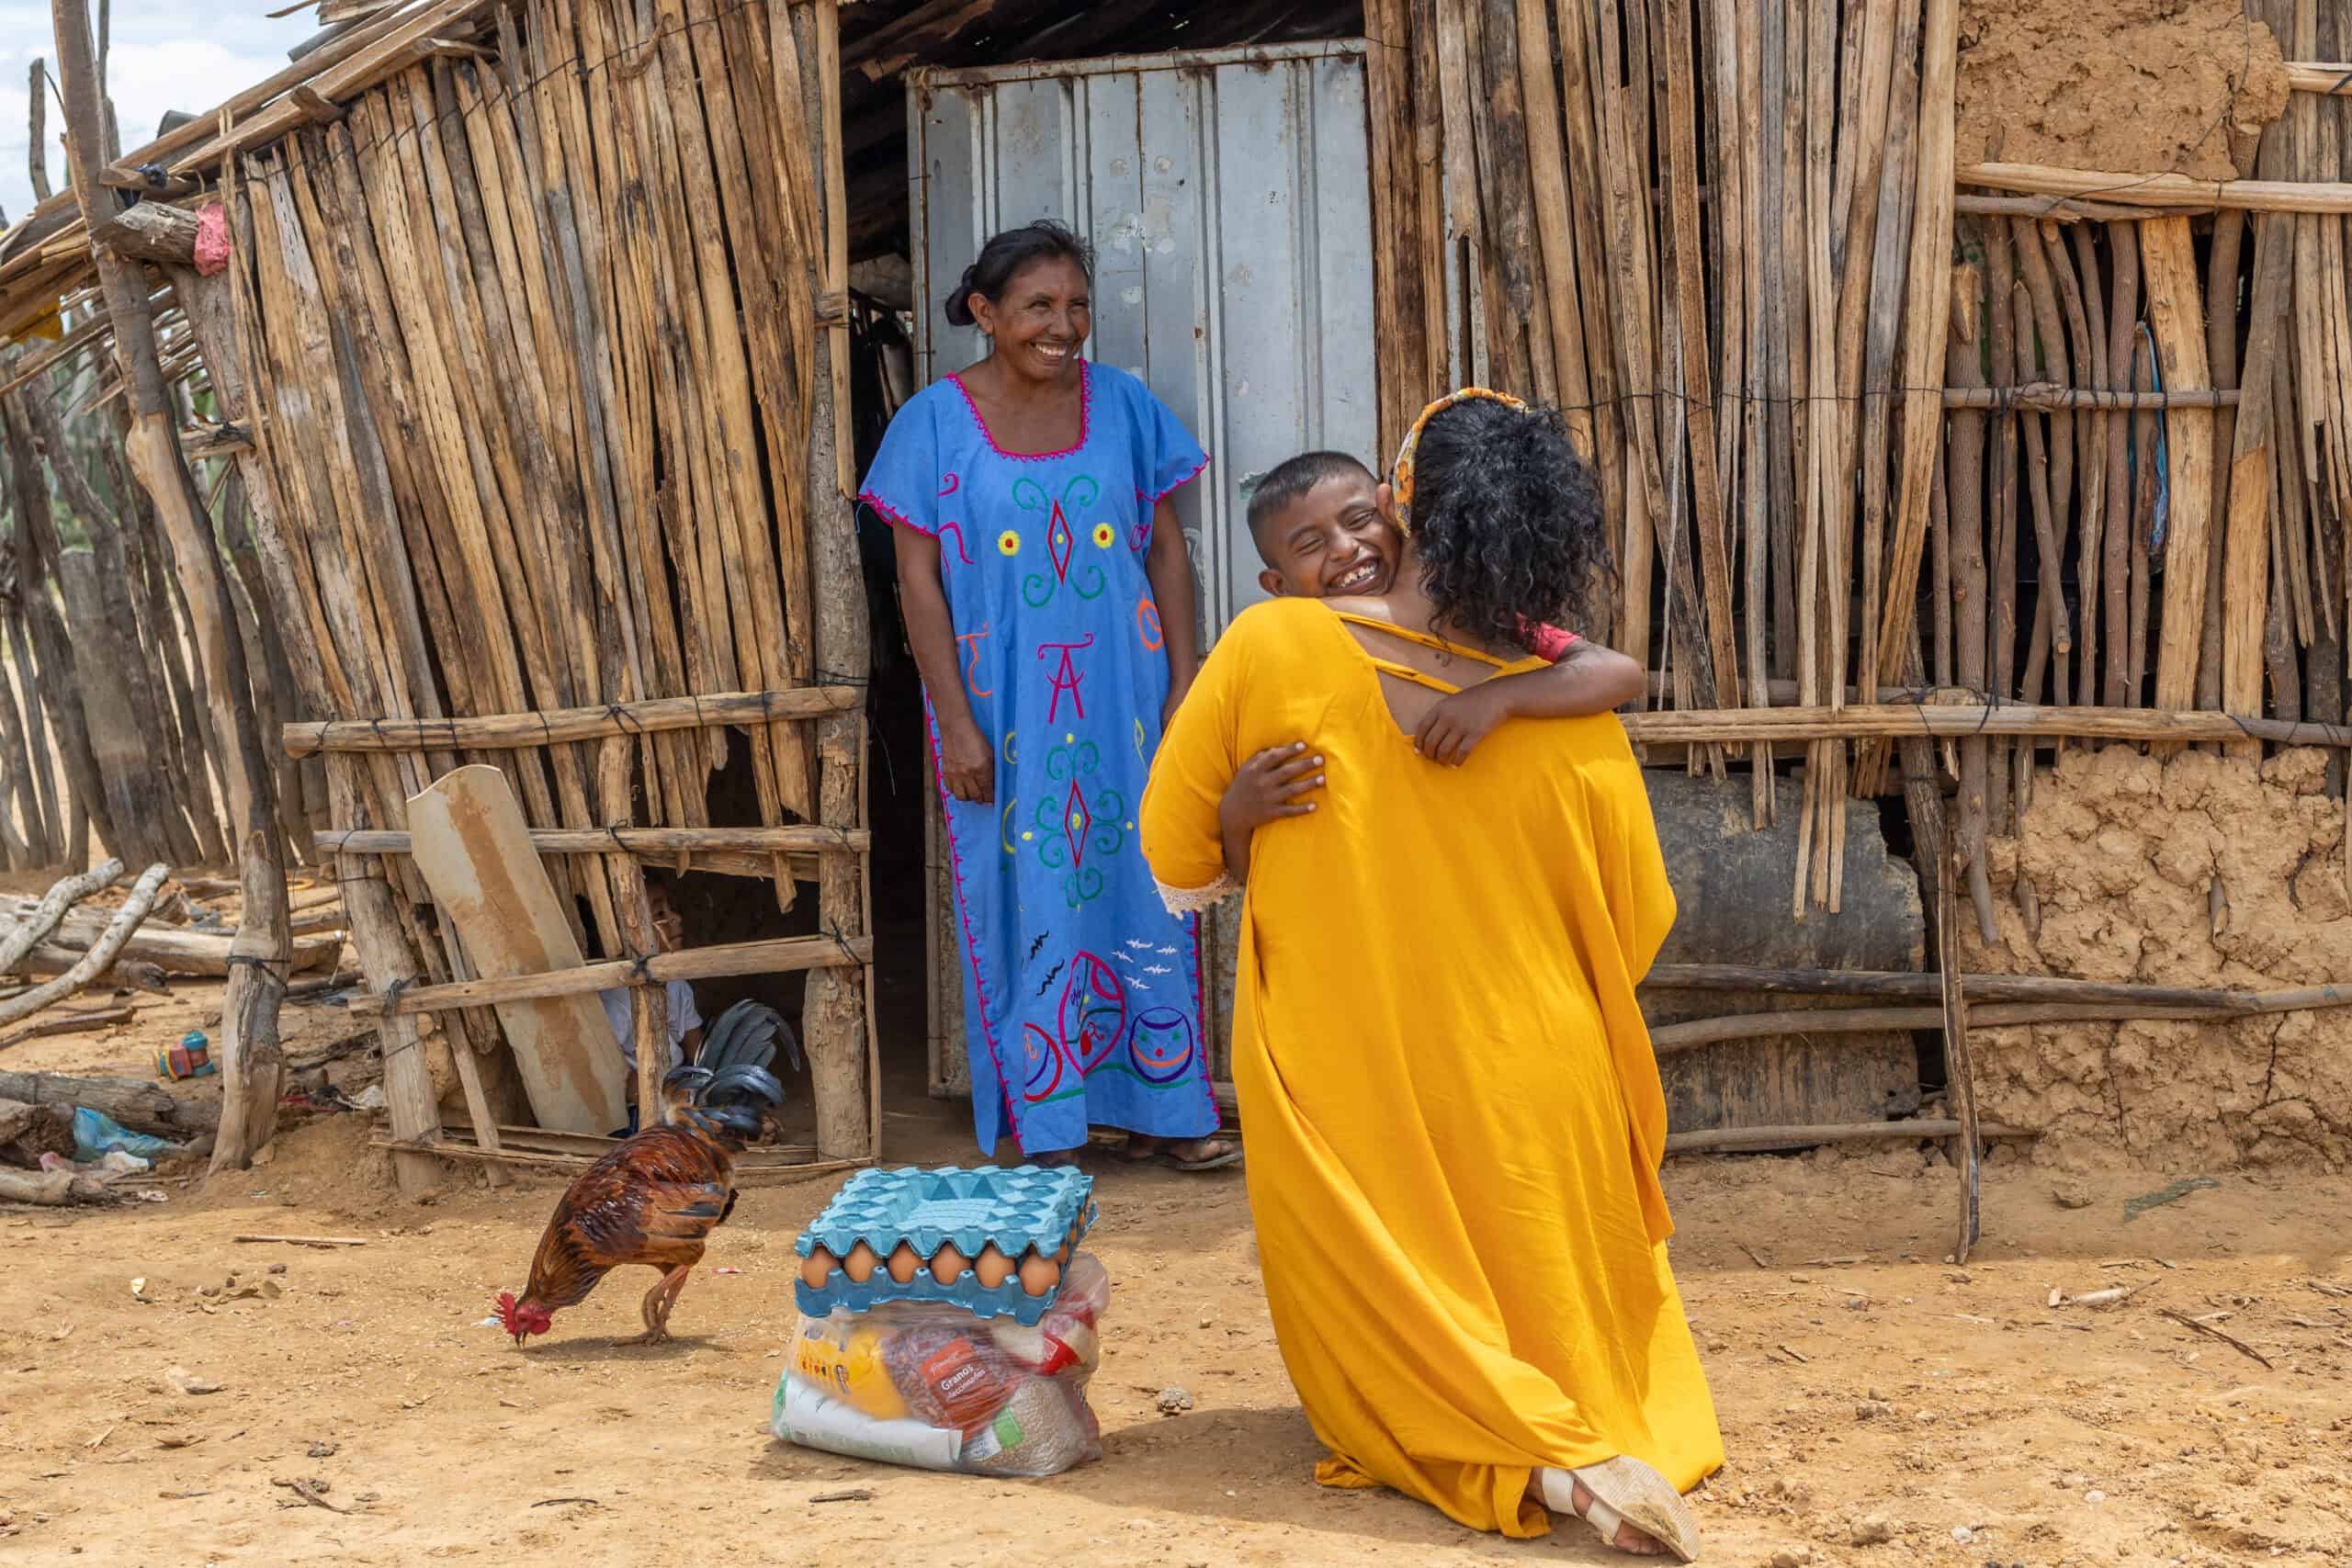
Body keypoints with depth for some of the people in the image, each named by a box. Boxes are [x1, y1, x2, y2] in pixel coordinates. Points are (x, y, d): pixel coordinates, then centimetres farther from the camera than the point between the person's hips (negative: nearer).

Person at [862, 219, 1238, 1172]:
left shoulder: (1124, 406, 3)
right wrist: (955, 724, -10)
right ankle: (1047, 1128, 14)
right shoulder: (936, 422, -4)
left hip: (1124, 700, 2)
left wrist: (1184, 692, 0)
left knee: (1144, 895, 6)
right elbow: (919, 582, -4)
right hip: (1002, 708, -2)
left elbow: (1168, 556, 6)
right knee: (1028, 904, 4)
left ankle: (1157, 1109, 17)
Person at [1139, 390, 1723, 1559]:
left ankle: (1540, 1461, -14)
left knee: (1388, 1359, 15)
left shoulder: (1272, 651, -13)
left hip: (1339, 1104, -1)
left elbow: (1174, 858, -2)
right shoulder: (1573, 718, -10)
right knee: (1584, 1336, 24)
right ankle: (1615, 1442, -8)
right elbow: (1636, 934, 2)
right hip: (1530, 1104, 1)